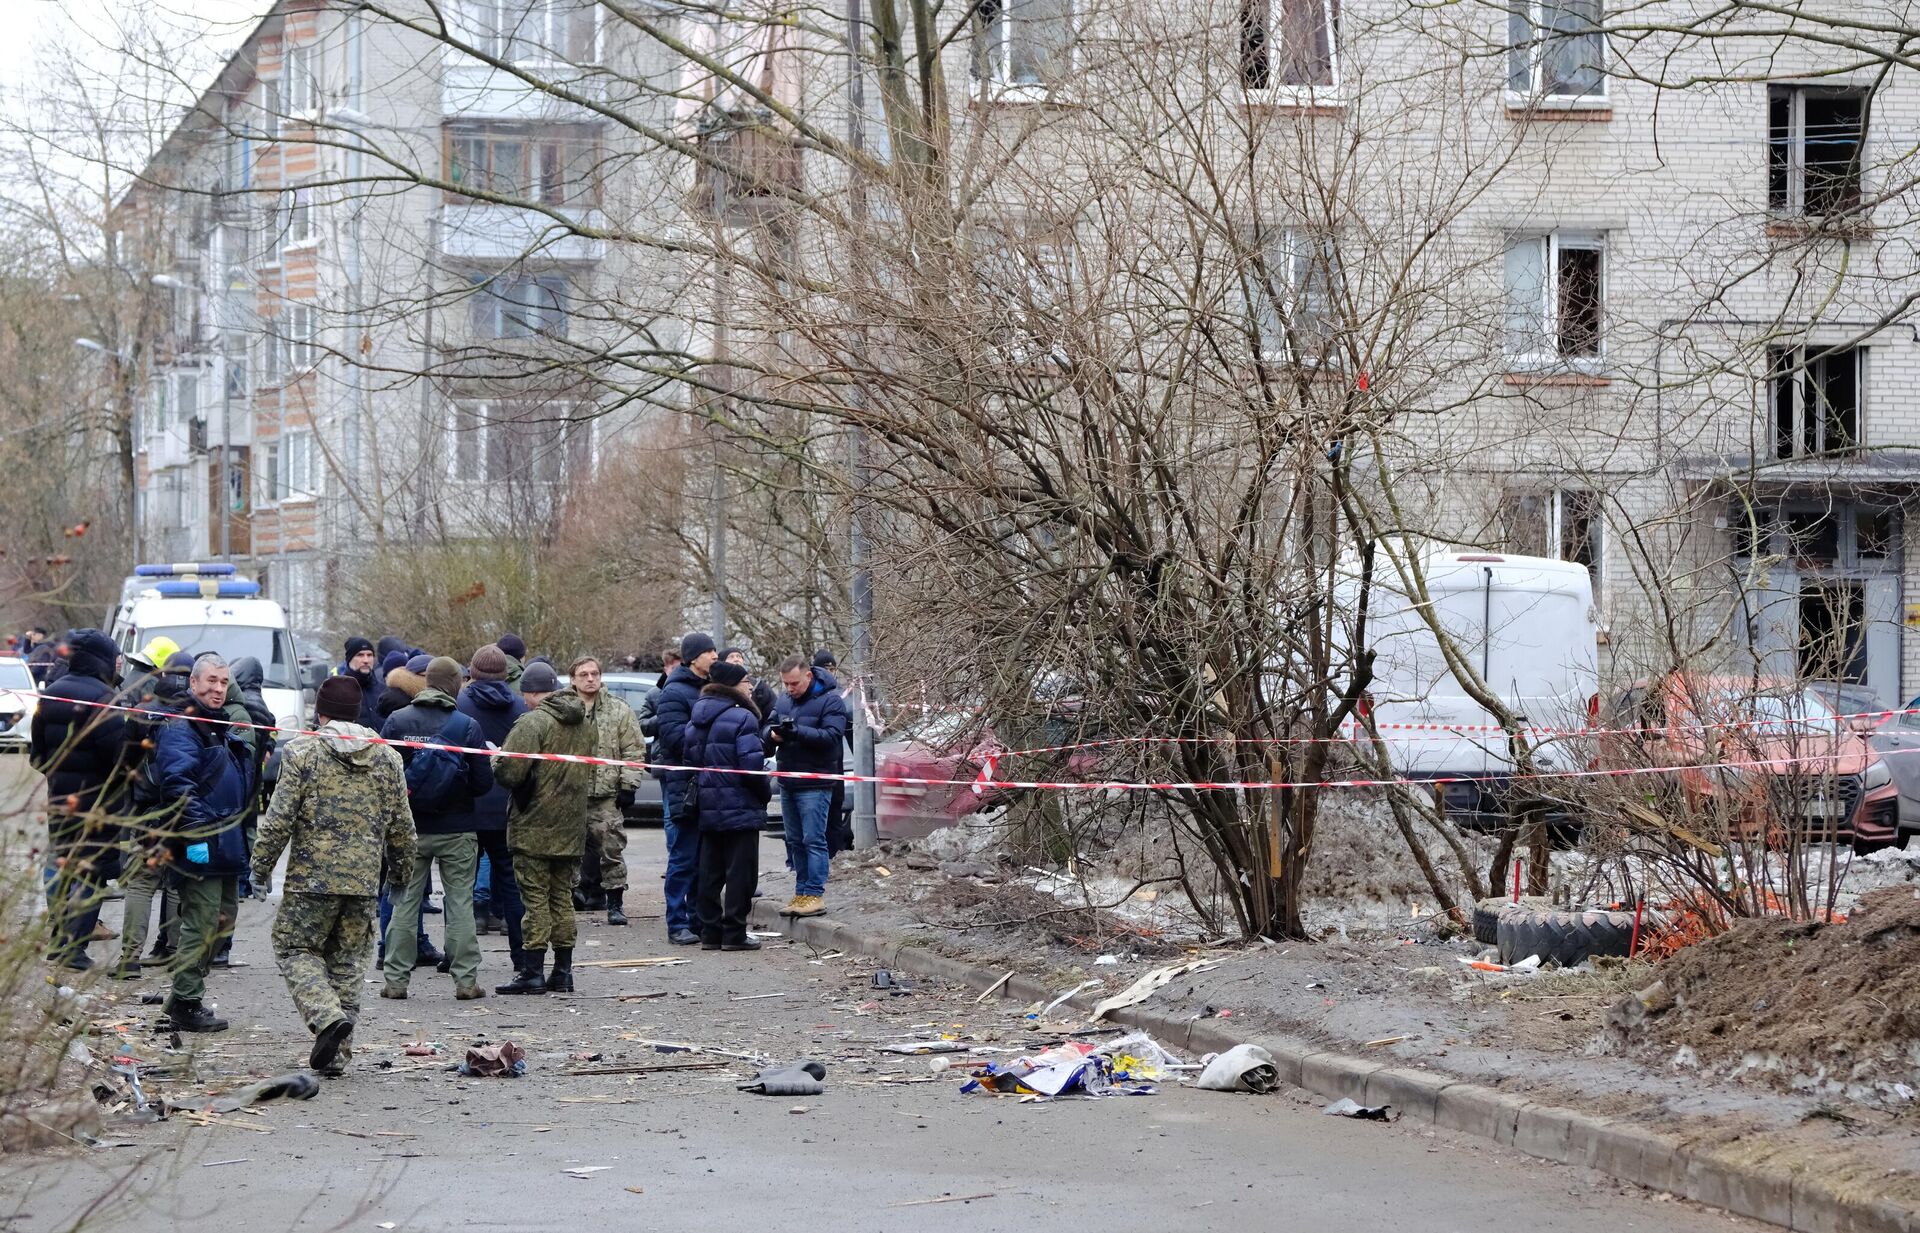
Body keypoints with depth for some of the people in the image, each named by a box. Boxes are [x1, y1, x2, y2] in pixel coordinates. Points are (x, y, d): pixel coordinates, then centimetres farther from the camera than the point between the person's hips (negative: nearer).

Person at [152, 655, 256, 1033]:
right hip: (201, 848, -10)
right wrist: (198, 829, -27)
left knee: (220, 923, 15)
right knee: (201, 926, -8)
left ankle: (185, 998, 24)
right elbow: (178, 784, -24)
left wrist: (240, 835, 25)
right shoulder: (181, 729, -13)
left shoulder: (223, 729, 20)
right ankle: (185, 1005, -2)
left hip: (226, 846, 10)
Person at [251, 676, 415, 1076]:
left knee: (296, 950, 7)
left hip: (311, 877, -4)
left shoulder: (302, 752, -6)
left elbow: (279, 818, -8)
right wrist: (402, 863, 28)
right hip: (364, 879, 4)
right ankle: (336, 1052, 11)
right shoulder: (387, 758, 7)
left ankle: (327, 1016, -17)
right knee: (347, 961, 11)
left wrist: (261, 866, 2)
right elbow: (400, 824, 12)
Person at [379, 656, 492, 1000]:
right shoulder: (467, 726, -9)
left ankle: (396, 979, 7)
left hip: (409, 827, 1)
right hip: (456, 830, -1)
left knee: (405, 902, 8)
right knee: (460, 903, 6)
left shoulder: (397, 721, -5)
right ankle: (465, 979, 5)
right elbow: (483, 783, -8)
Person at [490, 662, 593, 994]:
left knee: (536, 898, -4)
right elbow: (588, 774, 20)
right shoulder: (583, 723, 11)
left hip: (534, 828, -7)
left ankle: (532, 973, -4)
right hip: (571, 827, 7)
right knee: (562, 898, 12)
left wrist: (495, 761, 0)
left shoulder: (533, 722, -15)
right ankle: (562, 973, 13)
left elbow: (509, 772, -20)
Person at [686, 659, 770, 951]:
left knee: (710, 872, 12)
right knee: (740, 871, -1)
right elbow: (751, 763, -20)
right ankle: (734, 934, -1)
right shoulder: (741, 718, -14)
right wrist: (765, 793, -5)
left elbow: (690, 759, 12)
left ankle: (710, 932, 14)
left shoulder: (696, 721, 11)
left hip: (708, 808, 7)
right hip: (740, 807, -7)